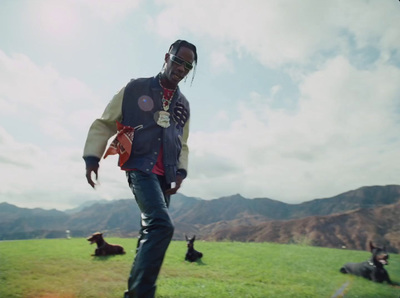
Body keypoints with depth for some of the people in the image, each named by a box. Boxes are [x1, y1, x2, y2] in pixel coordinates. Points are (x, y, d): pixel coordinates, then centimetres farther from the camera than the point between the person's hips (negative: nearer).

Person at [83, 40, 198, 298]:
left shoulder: (183, 105, 16)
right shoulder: (136, 88, 2)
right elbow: (104, 123, 3)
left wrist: (181, 172, 8)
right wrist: (92, 157, -7)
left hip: (165, 175, 6)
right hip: (141, 168, -6)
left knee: (151, 230, 9)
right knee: (162, 225, -24)